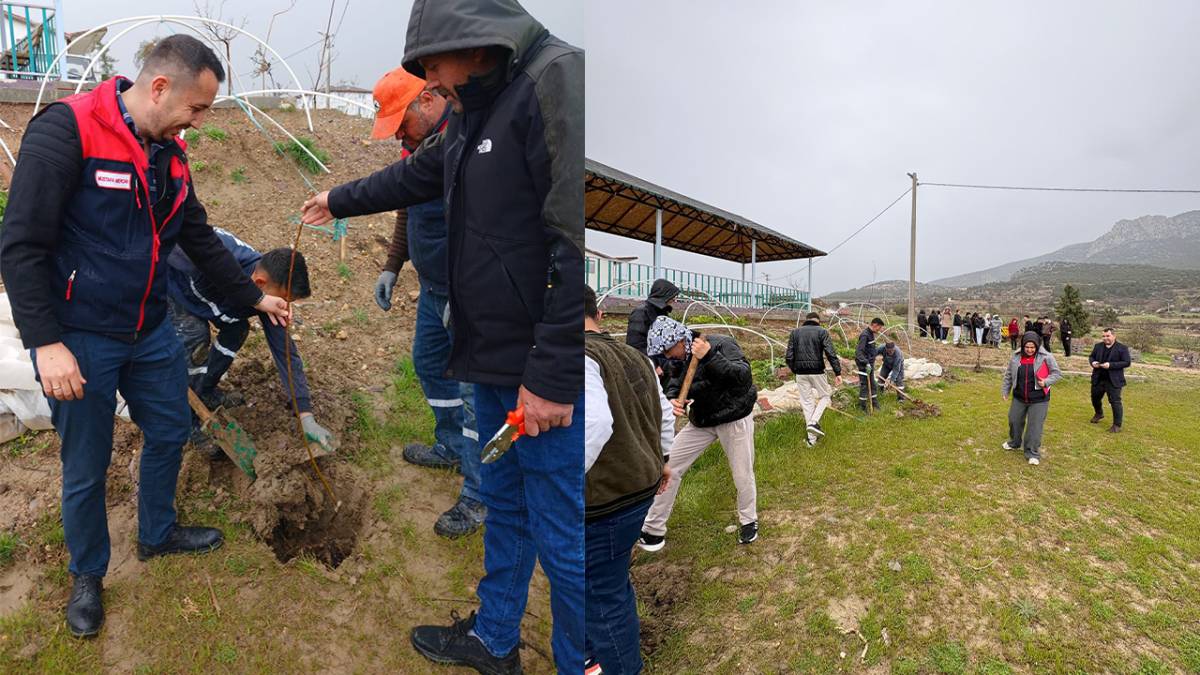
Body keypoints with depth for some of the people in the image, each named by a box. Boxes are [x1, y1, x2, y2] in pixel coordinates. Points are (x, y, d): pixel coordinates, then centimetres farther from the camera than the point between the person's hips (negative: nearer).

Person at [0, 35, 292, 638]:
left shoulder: (170, 153, 4)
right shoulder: (66, 131, -18)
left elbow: (200, 239, 14)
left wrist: (254, 297, 17)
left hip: (151, 332, 7)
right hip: (78, 339, -7)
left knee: (169, 433, 19)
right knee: (86, 468, 9)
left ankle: (157, 535, 44)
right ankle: (87, 576, 34)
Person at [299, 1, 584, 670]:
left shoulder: (558, 82, -15)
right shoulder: (480, 108, 17)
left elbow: (578, 244, -24)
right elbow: (418, 174, 34)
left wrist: (552, 375, -23)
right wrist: (340, 201, 47)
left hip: (548, 373, -10)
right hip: (494, 361, 10)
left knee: (562, 537, 2)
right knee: (505, 506, 22)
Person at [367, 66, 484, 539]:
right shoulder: (418, 141, 9)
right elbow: (407, 211, 21)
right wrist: (391, 267, 18)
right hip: (433, 288, 10)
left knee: (477, 389, -3)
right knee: (429, 364, 21)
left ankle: (480, 495, 10)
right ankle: (451, 447, 42)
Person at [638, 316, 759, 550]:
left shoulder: (722, 345, -23)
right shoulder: (679, 359, -5)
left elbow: (744, 377, -32)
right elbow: (674, 385, 5)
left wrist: (710, 357, -41)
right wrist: (671, 400, -20)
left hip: (735, 419, -5)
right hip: (701, 421, 5)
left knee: (743, 476, 8)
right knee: (668, 467, -2)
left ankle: (748, 521, 39)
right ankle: (654, 528, 10)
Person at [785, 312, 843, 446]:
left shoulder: (795, 332, 9)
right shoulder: (822, 331, 0)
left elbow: (788, 356, 3)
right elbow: (831, 353, -10)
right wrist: (837, 372, -8)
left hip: (800, 374, 3)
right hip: (817, 372, -3)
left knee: (807, 402, 9)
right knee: (825, 395, 19)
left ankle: (812, 438, 11)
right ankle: (814, 422, -3)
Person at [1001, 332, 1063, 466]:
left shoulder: (1046, 357, -13)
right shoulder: (1016, 357, -3)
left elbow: (1057, 373, -4)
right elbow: (1008, 375, 7)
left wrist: (1046, 382, -20)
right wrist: (1005, 390, 9)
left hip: (1039, 399, -4)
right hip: (1019, 397, 4)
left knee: (1035, 426, -1)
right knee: (1014, 420, 18)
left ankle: (1032, 453, 12)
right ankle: (1014, 443, 43)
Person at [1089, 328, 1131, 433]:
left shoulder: (1122, 348, -9)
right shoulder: (1098, 346, 5)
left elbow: (1127, 362, -13)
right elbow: (1091, 357, 15)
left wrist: (1111, 365, -23)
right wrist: (1093, 362, -8)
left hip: (1113, 381, -5)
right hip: (1098, 379, 5)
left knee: (1115, 402, -4)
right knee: (1095, 398, 20)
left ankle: (1117, 425, 5)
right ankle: (1099, 414, 48)